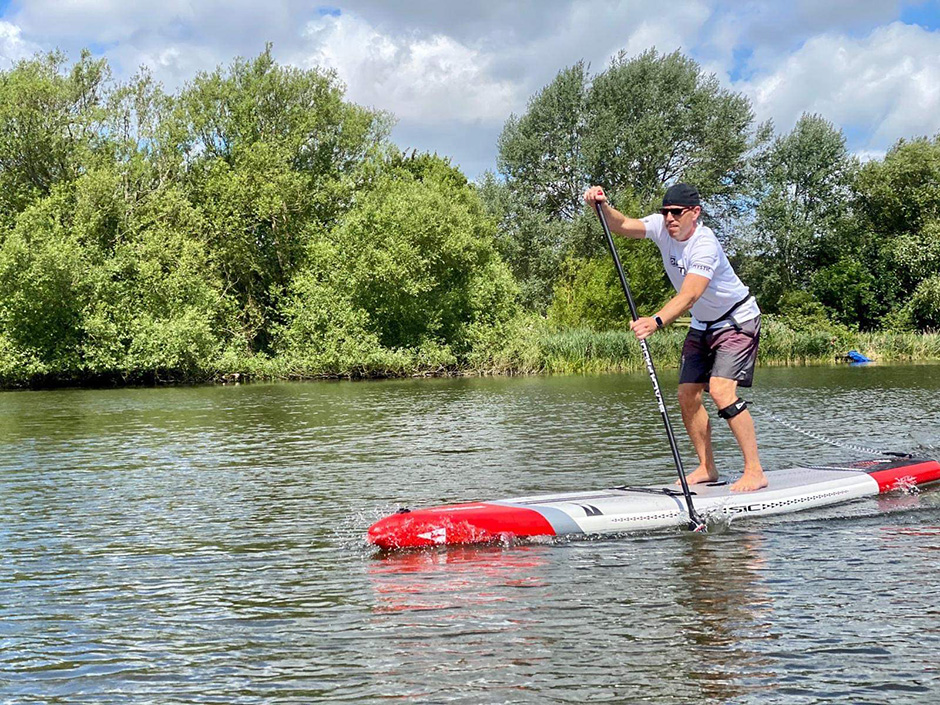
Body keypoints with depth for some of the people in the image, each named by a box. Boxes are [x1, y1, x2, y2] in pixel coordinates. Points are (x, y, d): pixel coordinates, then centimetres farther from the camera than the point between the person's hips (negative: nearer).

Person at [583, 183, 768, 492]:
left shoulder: (704, 245, -30)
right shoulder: (662, 226, -8)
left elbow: (688, 296, -42)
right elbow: (622, 225, -20)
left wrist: (655, 321, -57)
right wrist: (602, 207, -40)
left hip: (738, 321, -8)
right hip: (703, 325, 8)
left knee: (721, 389, -23)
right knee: (688, 395, 2)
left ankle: (755, 471, -18)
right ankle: (707, 469, 14)